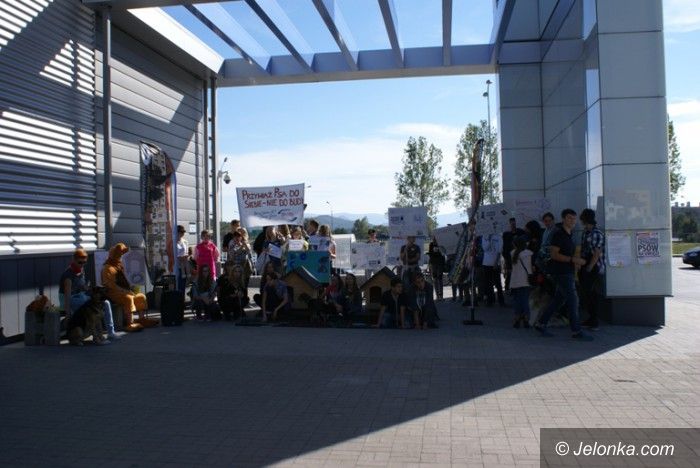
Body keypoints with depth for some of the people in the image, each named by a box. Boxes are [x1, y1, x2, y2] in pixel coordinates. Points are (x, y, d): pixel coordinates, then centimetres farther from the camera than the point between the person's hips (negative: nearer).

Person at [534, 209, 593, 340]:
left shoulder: (570, 235, 16)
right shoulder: (558, 234, -12)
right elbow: (554, 254, -19)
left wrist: (577, 261, 9)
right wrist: (572, 259, -22)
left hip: (567, 272, 9)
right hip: (561, 272, -9)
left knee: (558, 300, 12)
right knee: (573, 300, -9)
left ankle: (541, 324, 20)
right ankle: (576, 331, -3)